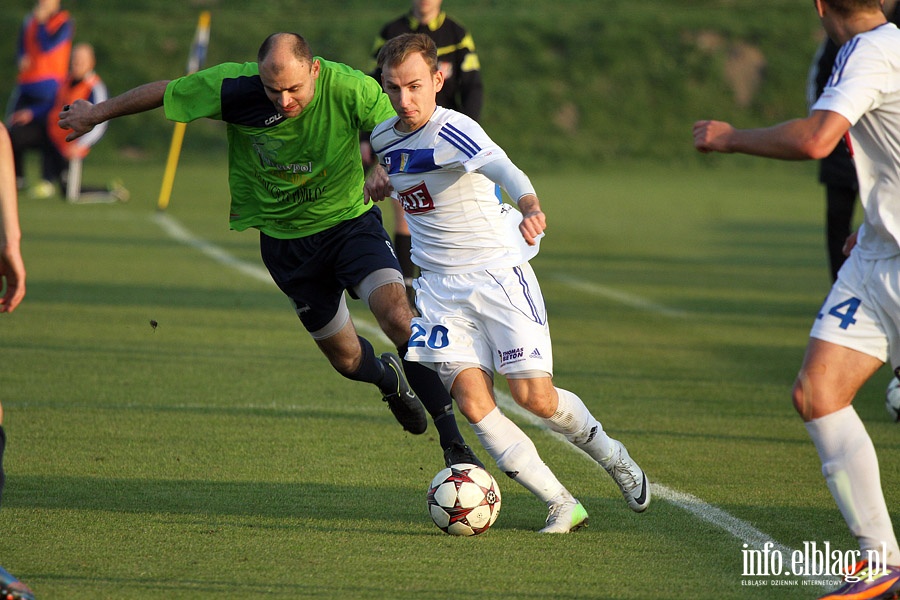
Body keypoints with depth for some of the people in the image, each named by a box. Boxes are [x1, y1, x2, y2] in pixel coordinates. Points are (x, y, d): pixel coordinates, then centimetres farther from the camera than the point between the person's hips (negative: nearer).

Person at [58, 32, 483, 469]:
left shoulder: (351, 90, -24)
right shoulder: (234, 86, -21)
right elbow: (163, 92, -5)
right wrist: (96, 114, 7)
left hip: (350, 221, -2)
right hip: (284, 239, 2)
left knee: (397, 315, -25)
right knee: (346, 358, 10)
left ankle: (453, 443, -17)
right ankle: (390, 379, 49)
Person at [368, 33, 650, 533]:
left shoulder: (453, 131, -19)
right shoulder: (384, 138, 2)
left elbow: (502, 169, -42)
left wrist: (529, 207, -59)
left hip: (498, 272, -5)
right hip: (441, 286, 5)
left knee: (534, 396, -10)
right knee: (473, 403, -12)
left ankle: (611, 457, 21)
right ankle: (562, 506, -4)